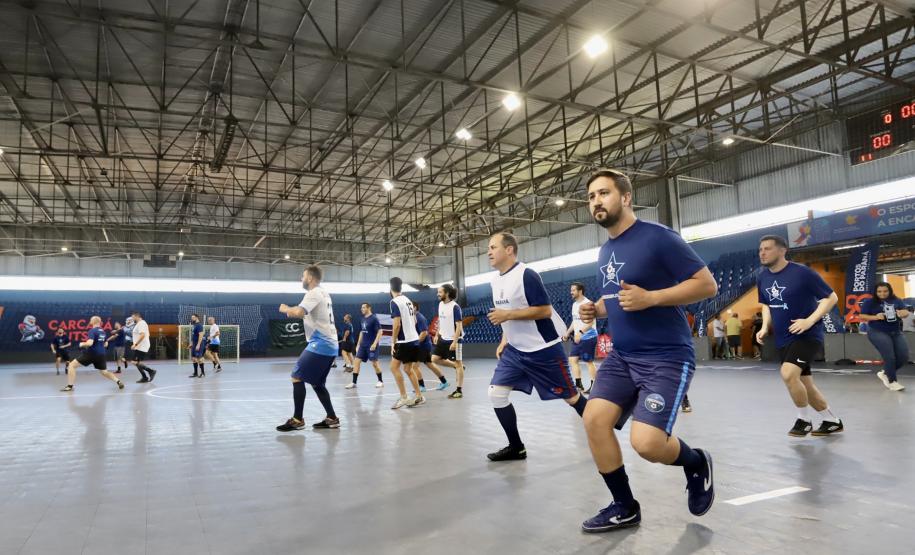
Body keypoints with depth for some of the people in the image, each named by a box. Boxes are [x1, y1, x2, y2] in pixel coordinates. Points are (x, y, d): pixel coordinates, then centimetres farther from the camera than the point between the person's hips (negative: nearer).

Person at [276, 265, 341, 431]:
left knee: (297, 377, -5)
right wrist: (292, 311, 16)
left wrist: (285, 309, -6)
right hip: (329, 345, 10)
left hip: (320, 344, -10)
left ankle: (297, 420, -3)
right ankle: (332, 418, 14)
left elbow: (298, 312, -26)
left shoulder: (314, 293, -11)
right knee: (316, 383, 16)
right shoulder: (323, 293, 19)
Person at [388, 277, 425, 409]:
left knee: (394, 367, -1)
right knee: (408, 369, 15)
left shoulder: (395, 302, -13)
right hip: (414, 339, 8)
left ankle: (403, 397, -2)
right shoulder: (408, 300, 13)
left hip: (404, 341, -8)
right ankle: (419, 396, 17)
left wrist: (393, 342, -12)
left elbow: (397, 324, -19)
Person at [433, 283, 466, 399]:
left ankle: (459, 391, 7)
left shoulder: (455, 306, -17)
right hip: (443, 339, 8)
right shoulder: (441, 304, 7)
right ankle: (456, 366, 24)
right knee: (435, 359, 7)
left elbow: (459, 326, -18)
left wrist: (454, 341, -23)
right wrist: (437, 335, 15)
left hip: (453, 340, -8)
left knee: (458, 364, 0)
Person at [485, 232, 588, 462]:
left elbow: (545, 311, -23)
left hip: (544, 350, -7)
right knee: (496, 394, -3)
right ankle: (516, 447, 11)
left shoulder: (527, 275, -20)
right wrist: (505, 340, 12)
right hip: (514, 350, 8)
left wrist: (507, 315, -24)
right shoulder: (495, 281, 7)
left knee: (570, 396, 7)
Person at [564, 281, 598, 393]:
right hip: (577, 338, 9)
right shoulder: (574, 304, 13)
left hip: (588, 337, -9)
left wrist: (580, 332, -33)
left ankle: (593, 386, 7)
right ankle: (578, 385, 12)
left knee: (589, 362, -3)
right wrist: (567, 333, 18)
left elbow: (590, 322, -22)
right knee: (572, 359, 6)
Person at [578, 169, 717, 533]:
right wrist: (596, 310, 4)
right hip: (621, 356, 7)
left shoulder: (658, 237, -12)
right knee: (594, 419, -7)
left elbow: (707, 284, -13)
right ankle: (625, 507, 13)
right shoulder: (604, 252, 12)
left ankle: (697, 463, 20)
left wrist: (650, 297, -23)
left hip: (666, 357, -7)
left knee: (646, 443, -17)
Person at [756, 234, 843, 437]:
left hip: (807, 335, -7)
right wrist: (765, 327, 3)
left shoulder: (802, 272, -16)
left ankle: (804, 419, 0)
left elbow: (831, 297, -10)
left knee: (788, 374, -25)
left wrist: (810, 321, -22)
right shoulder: (762, 278, 3)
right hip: (783, 340, 7)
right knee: (805, 385, 14)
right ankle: (832, 421, 36)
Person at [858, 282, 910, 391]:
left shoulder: (896, 300, 5)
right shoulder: (870, 302, -4)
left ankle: (885, 373, 24)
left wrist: (903, 313, -23)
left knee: (904, 357, 2)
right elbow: (861, 316, -5)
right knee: (889, 357, -13)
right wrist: (875, 317, -21)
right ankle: (892, 381, 3)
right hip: (878, 332, -5)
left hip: (896, 332, 5)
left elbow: (906, 312, 1)